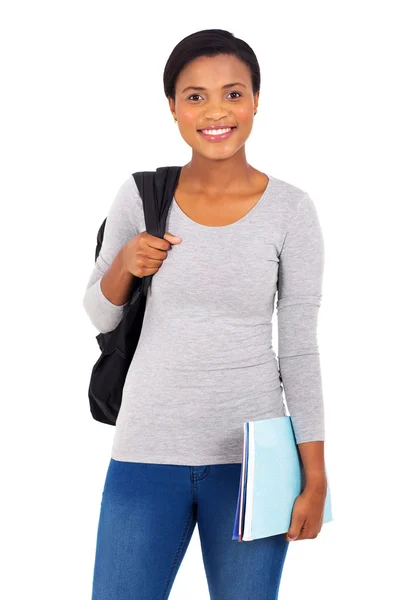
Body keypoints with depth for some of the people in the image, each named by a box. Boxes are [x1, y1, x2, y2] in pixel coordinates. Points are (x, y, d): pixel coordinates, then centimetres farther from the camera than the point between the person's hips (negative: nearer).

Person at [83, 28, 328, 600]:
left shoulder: (290, 209, -5)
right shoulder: (139, 195, -1)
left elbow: (300, 349, -2)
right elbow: (100, 315, 10)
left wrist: (315, 478, -3)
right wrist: (124, 264, -11)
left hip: (250, 455, -1)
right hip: (148, 448, 1)